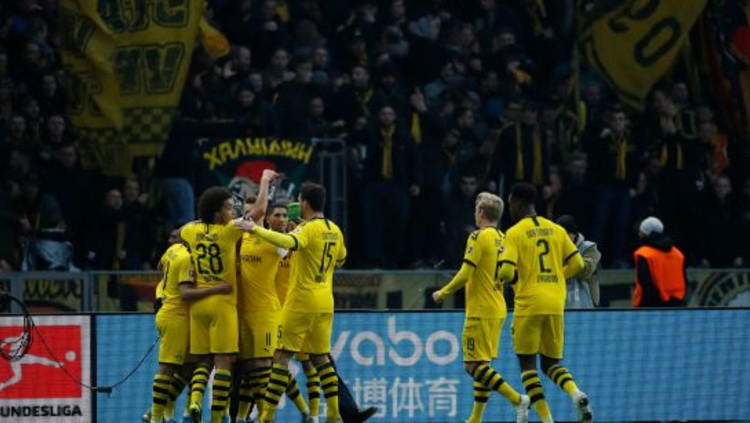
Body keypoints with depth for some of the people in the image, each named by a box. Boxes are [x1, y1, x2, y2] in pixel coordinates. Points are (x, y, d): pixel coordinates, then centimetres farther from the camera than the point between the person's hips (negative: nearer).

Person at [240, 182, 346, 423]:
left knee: (282, 355, -5)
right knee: (321, 357, 15)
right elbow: (340, 260, 26)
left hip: (302, 300, -7)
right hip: (325, 301, 7)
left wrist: (256, 229, -32)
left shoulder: (308, 229, -13)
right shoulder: (334, 231, 10)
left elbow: (288, 242, -36)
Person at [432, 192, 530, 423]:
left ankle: (517, 399, -20)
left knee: (473, 365, -9)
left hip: (480, 311, -9)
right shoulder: (503, 239, 11)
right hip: (498, 310, 9)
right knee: (482, 365, 13)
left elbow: (465, 275, -16)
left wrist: (442, 293, -4)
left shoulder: (478, 237, -12)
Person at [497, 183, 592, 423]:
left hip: (529, 304, -5)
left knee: (527, 363, 5)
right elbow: (577, 264, 8)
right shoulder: (556, 230, 11)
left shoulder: (515, 233, -5)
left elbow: (507, 271, -13)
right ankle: (576, 393, -16)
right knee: (551, 363, 14)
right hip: (556, 304, 5)